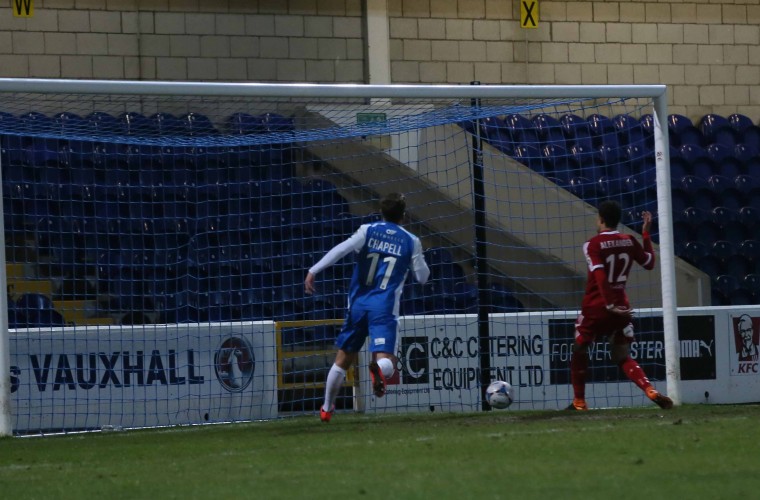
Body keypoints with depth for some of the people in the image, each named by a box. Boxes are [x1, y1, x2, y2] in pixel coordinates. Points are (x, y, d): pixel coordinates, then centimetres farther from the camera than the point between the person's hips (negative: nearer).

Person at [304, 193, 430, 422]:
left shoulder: (368, 231, 5)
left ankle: (326, 409, 28)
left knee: (343, 358, 19)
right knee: (386, 363, -12)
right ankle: (379, 369, -50)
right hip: (384, 308, -2)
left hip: (358, 303, 2)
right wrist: (420, 260, 34)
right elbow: (422, 277, 13)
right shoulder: (411, 241, 6)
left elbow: (340, 250, -9)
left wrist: (314, 270, -11)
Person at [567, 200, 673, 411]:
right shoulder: (630, 242, 1)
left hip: (595, 308, -4)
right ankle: (651, 391, -15)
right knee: (623, 357, 9)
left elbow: (600, 276, -22)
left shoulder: (593, 245, -12)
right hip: (621, 306, 4)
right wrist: (646, 233, 19)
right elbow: (649, 263, 14)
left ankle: (579, 401, 18)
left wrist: (610, 305, -22)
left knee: (579, 350, 17)